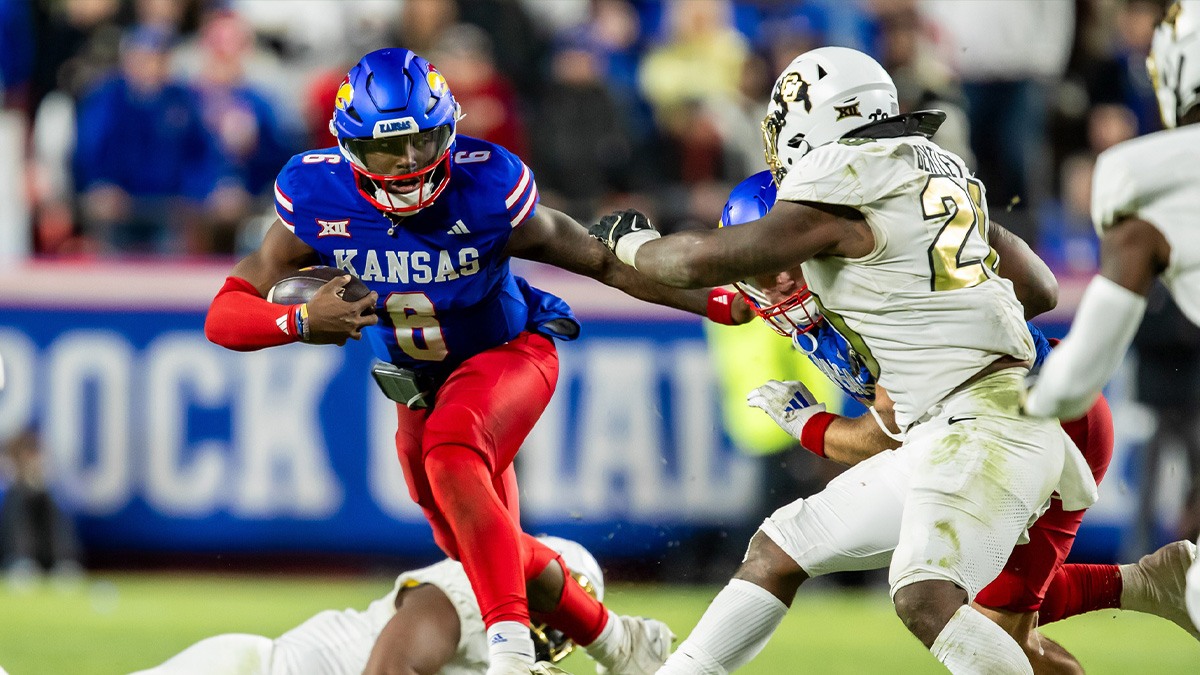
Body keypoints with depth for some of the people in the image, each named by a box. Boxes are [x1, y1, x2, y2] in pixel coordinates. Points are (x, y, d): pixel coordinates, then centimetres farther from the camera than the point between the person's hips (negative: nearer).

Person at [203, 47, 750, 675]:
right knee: (489, 550, 12)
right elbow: (225, 316, -21)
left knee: (451, 453, -35)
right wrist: (302, 322, -42)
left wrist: (730, 305, -18)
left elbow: (606, 263, -16)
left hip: (508, 353, -5)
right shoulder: (317, 202, -23)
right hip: (419, 385, 5)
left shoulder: (486, 191, -29)